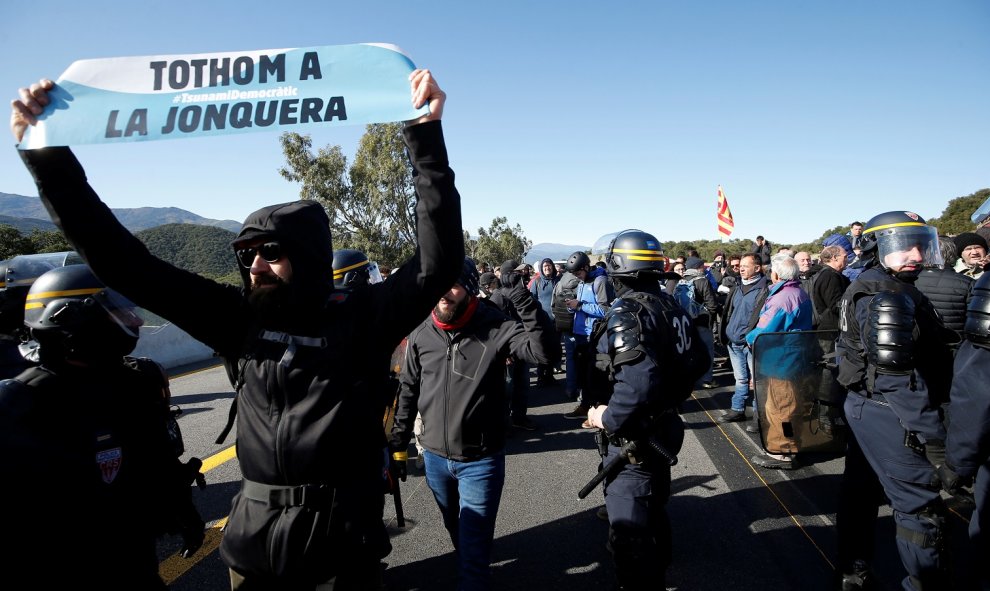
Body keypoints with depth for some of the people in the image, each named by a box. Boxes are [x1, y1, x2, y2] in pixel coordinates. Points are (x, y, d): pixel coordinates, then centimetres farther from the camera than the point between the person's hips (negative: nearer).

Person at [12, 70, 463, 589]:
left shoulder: (360, 318, -9)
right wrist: (48, 156, -4)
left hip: (346, 544, -3)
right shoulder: (243, 319, -2)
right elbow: (127, 266, 1)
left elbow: (438, 262, -19)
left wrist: (425, 135, -24)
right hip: (256, 542, 4)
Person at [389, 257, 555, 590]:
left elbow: (543, 350, -30)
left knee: (474, 548, 5)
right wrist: (399, 444, 8)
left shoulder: (494, 328, -16)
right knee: (456, 532, 29)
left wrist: (524, 301, -38)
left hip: (480, 461, -5)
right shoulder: (421, 335, -5)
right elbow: (408, 391, 5)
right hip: (434, 458, 5)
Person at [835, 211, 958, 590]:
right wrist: (933, 437, -24)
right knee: (921, 506, -2)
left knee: (861, 489, 20)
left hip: (864, 404, 11)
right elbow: (898, 377, -26)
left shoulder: (866, 288, 12)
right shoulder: (887, 296, -20)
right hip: (888, 416, -11)